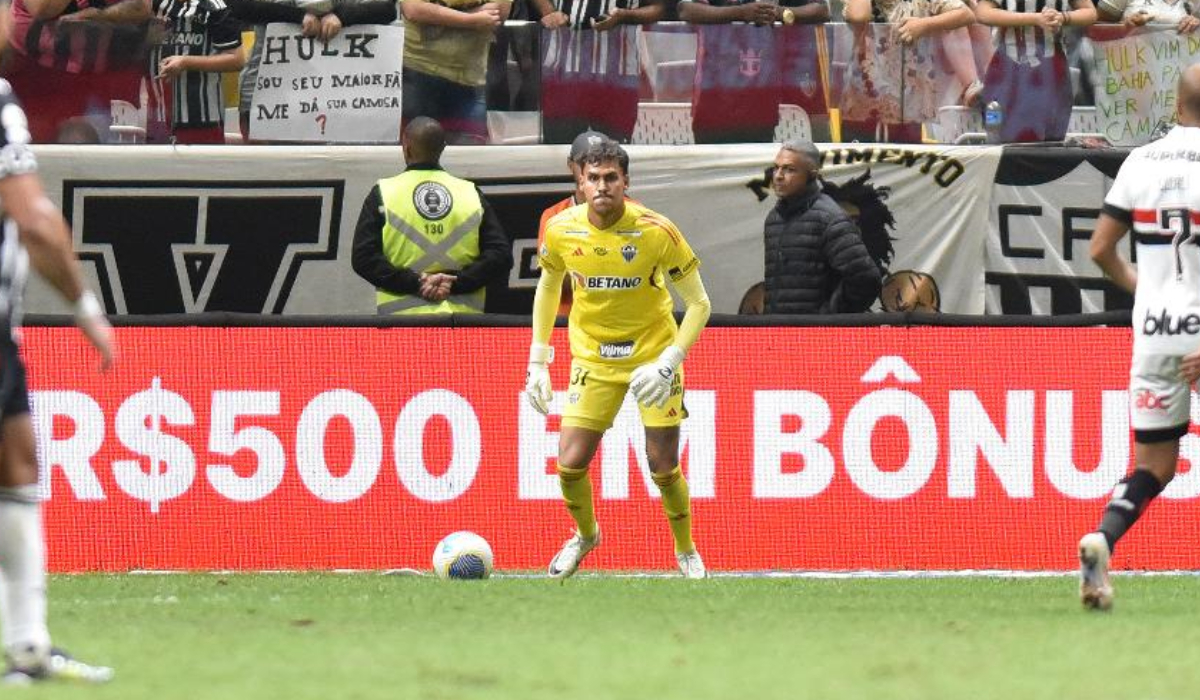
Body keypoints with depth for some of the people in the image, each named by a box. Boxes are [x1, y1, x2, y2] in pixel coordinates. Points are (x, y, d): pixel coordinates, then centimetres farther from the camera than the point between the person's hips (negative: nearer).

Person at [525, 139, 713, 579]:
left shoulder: (657, 232, -20)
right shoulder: (562, 230, -11)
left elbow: (699, 304, -12)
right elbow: (548, 287, 9)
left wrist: (668, 363, -22)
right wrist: (538, 362, 6)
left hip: (652, 355, -2)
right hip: (592, 358, 2)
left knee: (663, 467, -3)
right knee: (570, 463, -7)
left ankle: (687, 552, 23)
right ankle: (585, 534, 24)